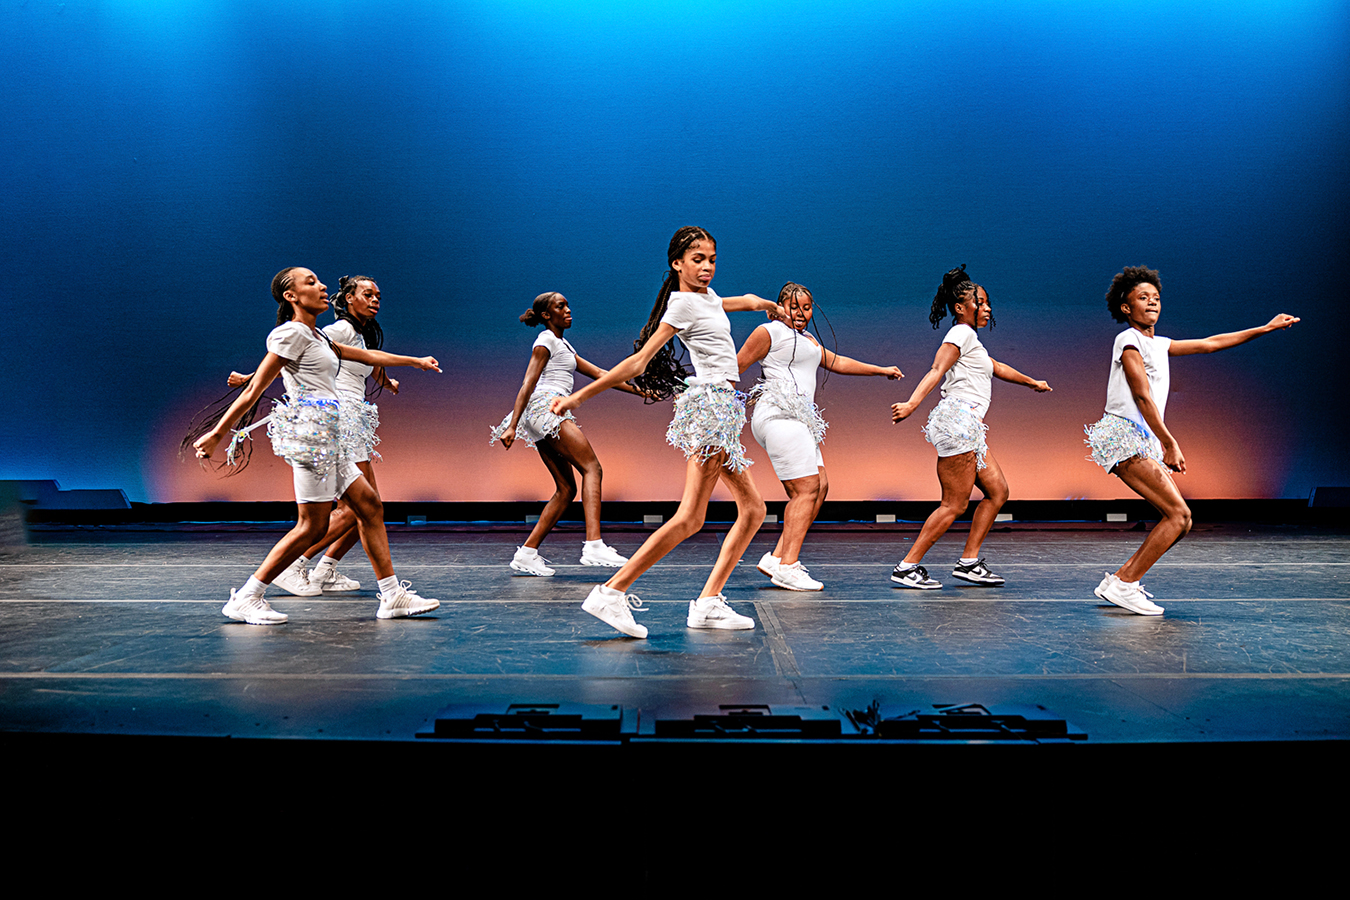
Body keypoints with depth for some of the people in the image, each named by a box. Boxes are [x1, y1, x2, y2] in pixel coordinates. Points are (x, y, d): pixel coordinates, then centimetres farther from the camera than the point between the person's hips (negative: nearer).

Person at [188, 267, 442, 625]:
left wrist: (416, 360, 30)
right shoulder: (292, 333, -7)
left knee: (370, 505, 6)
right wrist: (216, 434, -8)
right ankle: (245, 599, 0)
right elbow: (254, 390, -9)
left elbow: (366, 355, 28)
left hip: (328, 438, 10)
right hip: (310, 431, -10)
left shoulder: (316, 337, 20)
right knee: (313, 525, -8)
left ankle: (393, 596, 8)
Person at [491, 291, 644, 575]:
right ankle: (593, 546, -31)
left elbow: (599, 374, 27)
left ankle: (526, 553, 1)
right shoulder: (546, 340, 2)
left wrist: (639, 391, 21)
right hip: (546, 406, -10)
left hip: (545, 422, 10)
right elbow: (527, 384, -8)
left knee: (566, 489, 4)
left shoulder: (563, 346, 30)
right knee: (592, 468, -18)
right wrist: (512, 426, -17)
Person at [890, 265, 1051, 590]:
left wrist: (1031, 382, 53)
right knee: (955, 504, -9)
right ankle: (907, 567, -6)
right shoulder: (961, 333, -5)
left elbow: (996, 367, 41)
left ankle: (969, 561, 11)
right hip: (958, 420, -10)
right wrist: (911, 404, -33)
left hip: (969, 429, 10)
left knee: (998, 491, 8)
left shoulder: (970, 338, 26)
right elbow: (936, 371, -19)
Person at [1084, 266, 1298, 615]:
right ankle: (1122, 585, -12)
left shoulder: (1159, 345, 20)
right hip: (1125, 436, -9)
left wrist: (1266, 328, 29)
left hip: (1145, 442, 9)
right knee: (1179, 514, -14)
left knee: (1179, 520, 4)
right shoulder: (1128, 341, -6)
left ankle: (1121, 579, 7)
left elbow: (1210, 343, 29)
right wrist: (1170, 444, -18)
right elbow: (1143, 397, -14)